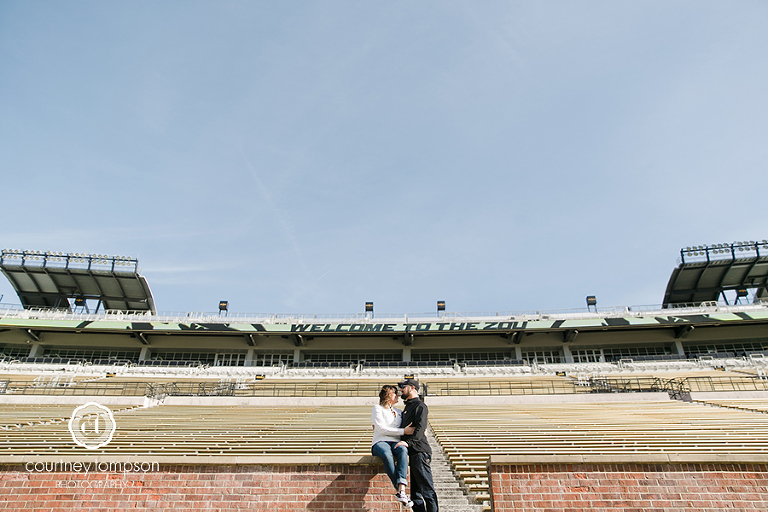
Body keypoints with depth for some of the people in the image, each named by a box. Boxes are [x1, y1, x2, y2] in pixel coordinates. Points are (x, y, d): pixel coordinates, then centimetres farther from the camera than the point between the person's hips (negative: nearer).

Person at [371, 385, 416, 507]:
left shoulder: (399, 412, 26)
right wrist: (403, 431, -10)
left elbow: (409, 430, 22)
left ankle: (402, 491, -43)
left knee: (403, 449, -33)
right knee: (386, 454, -38)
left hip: (395, 442, 3)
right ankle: (400, 490, -35)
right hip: (380, 442, -3)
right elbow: (382, 429, -5)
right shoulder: (378, 408, 9)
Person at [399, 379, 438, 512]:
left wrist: (408, 442, -29)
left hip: (420, 452, -9)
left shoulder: (420, 406, -5)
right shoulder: (407, 407, 24)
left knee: (427, 489, -7)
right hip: (411, 453, 9)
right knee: (415, 491, 10)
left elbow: (420, 428, -18)